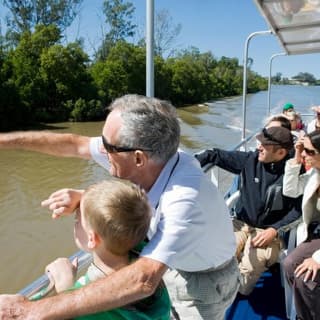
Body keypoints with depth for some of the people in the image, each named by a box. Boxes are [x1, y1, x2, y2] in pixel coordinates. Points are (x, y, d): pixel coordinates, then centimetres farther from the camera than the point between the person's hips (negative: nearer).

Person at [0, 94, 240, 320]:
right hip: (172, 267, 5)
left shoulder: (186, 198, -42)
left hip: (204, 283, -5)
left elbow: (143, 280, -50)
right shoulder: (151, 158, -20)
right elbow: (74, 145, -10)